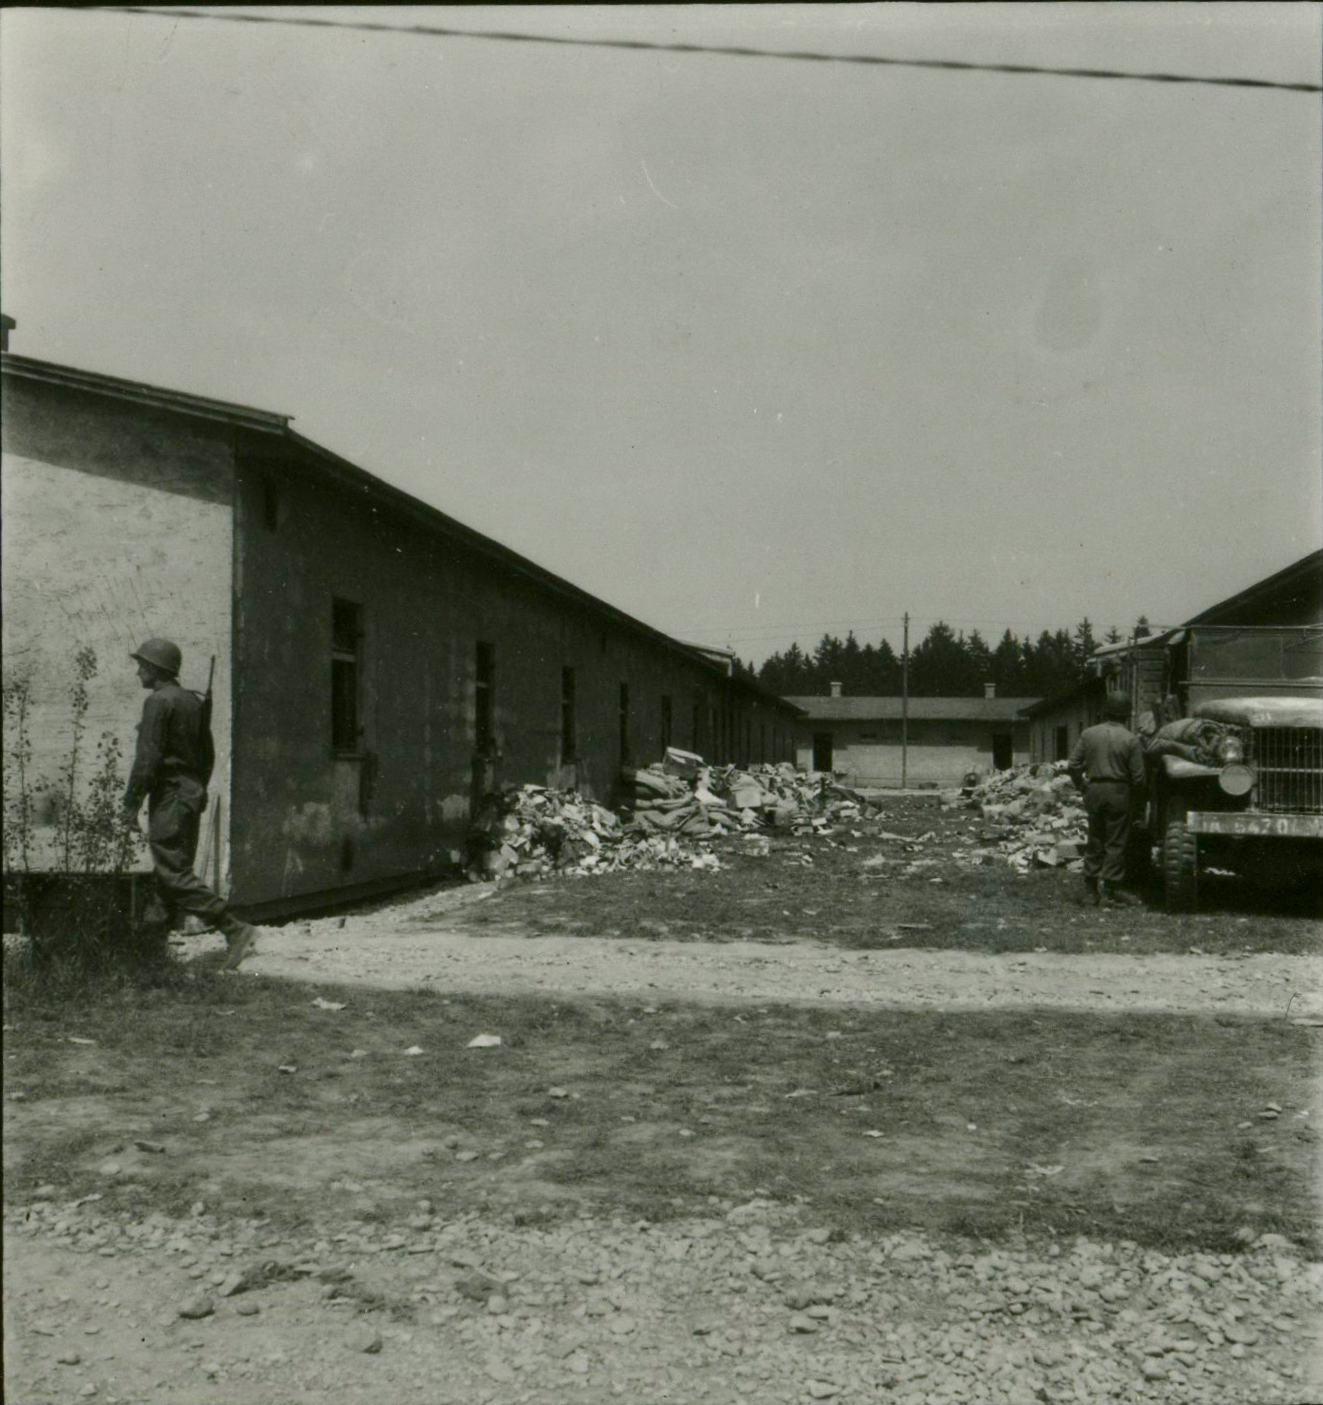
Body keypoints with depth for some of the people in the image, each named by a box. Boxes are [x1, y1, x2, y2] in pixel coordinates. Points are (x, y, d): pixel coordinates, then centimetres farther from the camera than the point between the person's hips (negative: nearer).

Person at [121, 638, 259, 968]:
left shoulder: (158, 702, -12)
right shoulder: (193, 701, 13)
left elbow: (148, 757, -18)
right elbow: (207, 754, 17)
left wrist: (131, 803, -14)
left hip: (169, 795, -9)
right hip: (192, 793, 9)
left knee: (175, 874, -9)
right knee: (171, 871, 14)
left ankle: (235, 930, -15)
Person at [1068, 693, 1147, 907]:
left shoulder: (1088, 734, 0)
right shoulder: (1130, 739, -7)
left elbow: (1073, 765, 0)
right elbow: (1137, 776, -6)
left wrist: (1083, 787, 14)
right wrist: (1137, 801, 9)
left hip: (1094, 791, 3)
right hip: (1118, 792, -3)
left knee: (1094, 841, 12)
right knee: (1115, 843, 4)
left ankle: (1091, 889, 14)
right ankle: (1110, 889, 3)